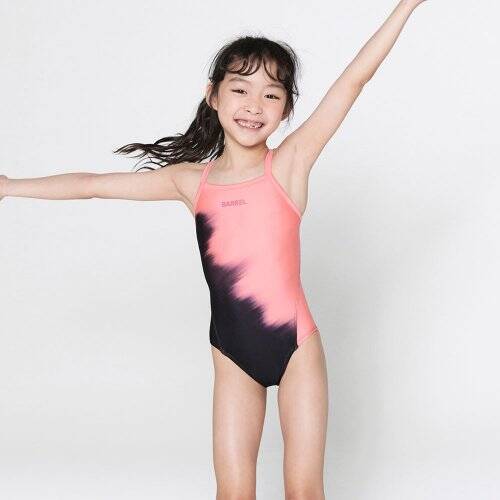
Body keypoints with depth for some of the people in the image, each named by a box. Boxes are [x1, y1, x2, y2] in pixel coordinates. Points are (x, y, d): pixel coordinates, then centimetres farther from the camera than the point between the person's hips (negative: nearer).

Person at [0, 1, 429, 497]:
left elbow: (354, 80, -13)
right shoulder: (191, 181, 2)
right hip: (232, 355, 2)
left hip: (296, 345, -2)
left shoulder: (290, 163, -6)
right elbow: (94, 184, 10)